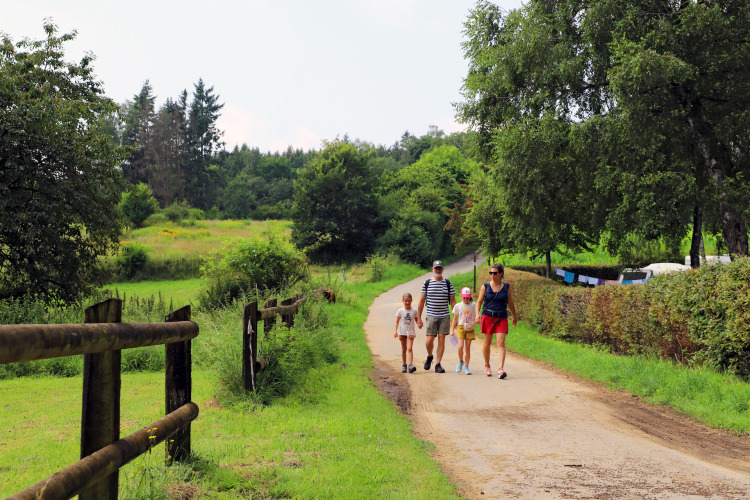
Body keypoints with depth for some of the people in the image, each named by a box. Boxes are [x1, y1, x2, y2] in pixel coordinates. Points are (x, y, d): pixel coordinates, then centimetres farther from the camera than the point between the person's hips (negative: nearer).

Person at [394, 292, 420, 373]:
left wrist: (419, 324, -10)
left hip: (410, 332, -1)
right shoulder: (400, 311, 0)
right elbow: (397, 322, 2)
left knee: (409, 348, -16)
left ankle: (411, 365, -21)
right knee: (403, 349, 10)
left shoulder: (414, 311, 1)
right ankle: (404, 365, 19)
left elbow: (416, 320, 11)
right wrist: (395, 331, -8)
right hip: (402, 332, 1)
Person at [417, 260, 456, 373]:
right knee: (430, 340, -5)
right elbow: (422, 301, 7)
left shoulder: (448, 283, 6)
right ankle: (429, 356, 25)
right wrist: (419, 317, 4)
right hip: (431, 316, 0)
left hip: (445, 316, 0)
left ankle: (438, 364, 3)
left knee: (441, 340, -4)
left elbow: (453, 301, 7)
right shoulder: (427, 283, 5)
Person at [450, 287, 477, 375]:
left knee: (468, 348, -1)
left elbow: (477, 318, 5)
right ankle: (460, 361, 13)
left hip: (469, 328, 0)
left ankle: (466, 367, 8)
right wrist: (452, 330, 6)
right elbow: (455, 319, 10)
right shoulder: (457, 306, 3)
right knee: (460, 346, -15)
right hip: (460, 327, 0)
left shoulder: (474, 306, 1)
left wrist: (473, 322, -17)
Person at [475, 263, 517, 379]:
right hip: (488, 317, 0)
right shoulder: (485, 286, 1)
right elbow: (479, 301, 2)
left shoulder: (506, 286, 4)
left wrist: (514, 316, 23)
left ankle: (501, 369, -18)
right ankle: (487, 366, 28)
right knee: (487, 343, 8)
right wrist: (477, 314, -12)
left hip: (502, 318, 0)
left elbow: (510, 302, 15)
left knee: (501, 343, -12)